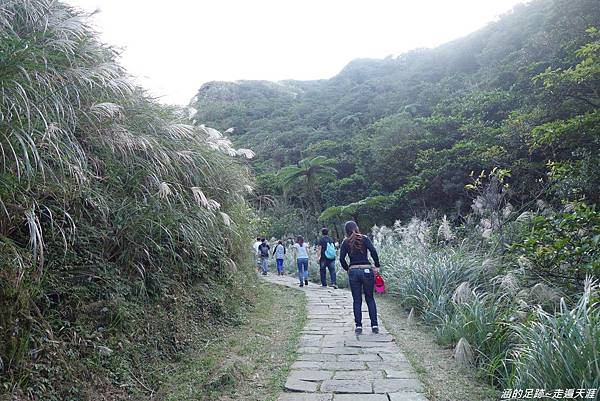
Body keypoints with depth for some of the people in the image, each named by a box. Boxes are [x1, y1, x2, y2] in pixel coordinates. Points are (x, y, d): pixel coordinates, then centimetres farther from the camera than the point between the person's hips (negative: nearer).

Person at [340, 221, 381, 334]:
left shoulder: (346, 242, 4)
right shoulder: (364, 239, 2)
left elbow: (341, 258, -4)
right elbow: (373, 251, -11)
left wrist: (347, 269, 9)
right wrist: (377, 266, -2)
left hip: (353, 271, 1)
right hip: (367, 270, 0)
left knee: (357, 300, 8)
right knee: (370, 299, 11)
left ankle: (358, 326, 8)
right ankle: (374, 326, 9)